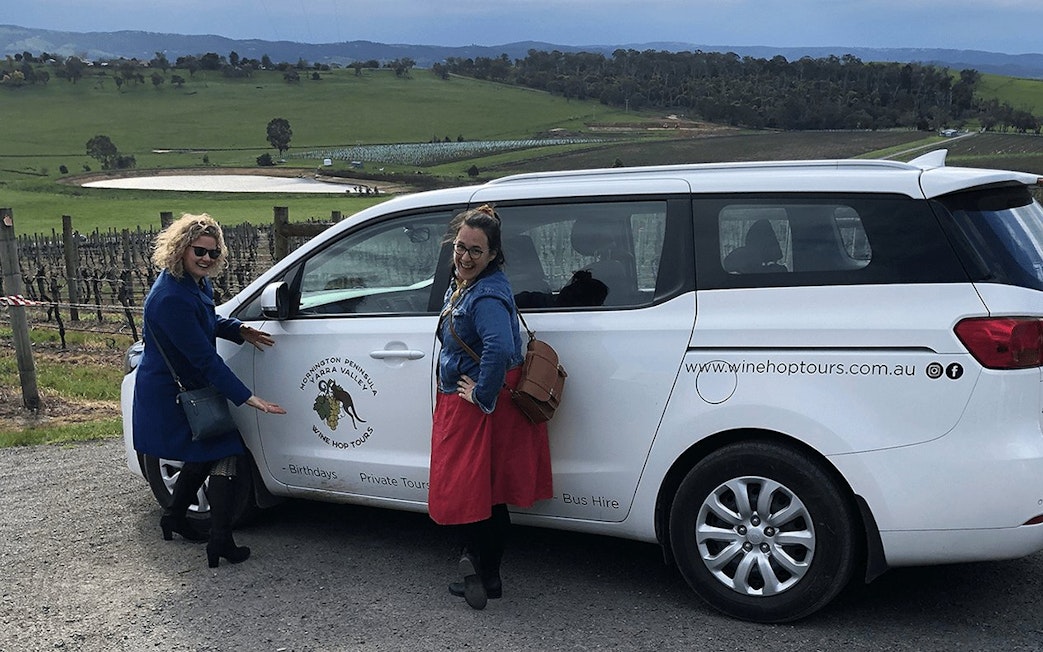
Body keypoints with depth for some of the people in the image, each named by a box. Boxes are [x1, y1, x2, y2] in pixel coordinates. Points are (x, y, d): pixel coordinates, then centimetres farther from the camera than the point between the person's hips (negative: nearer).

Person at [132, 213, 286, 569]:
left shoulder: (197, 282, 0)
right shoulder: (171, 297, -30)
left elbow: (208, 322, 19)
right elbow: (204, 357, -31)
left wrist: (239, 329, -1)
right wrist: (247, 397, -31)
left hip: (189, 388, 10)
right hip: (170, 394, -10)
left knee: (204, 454, 22)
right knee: (225, 453, -9)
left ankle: (173, 517, 42)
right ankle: (220, 543, -5)